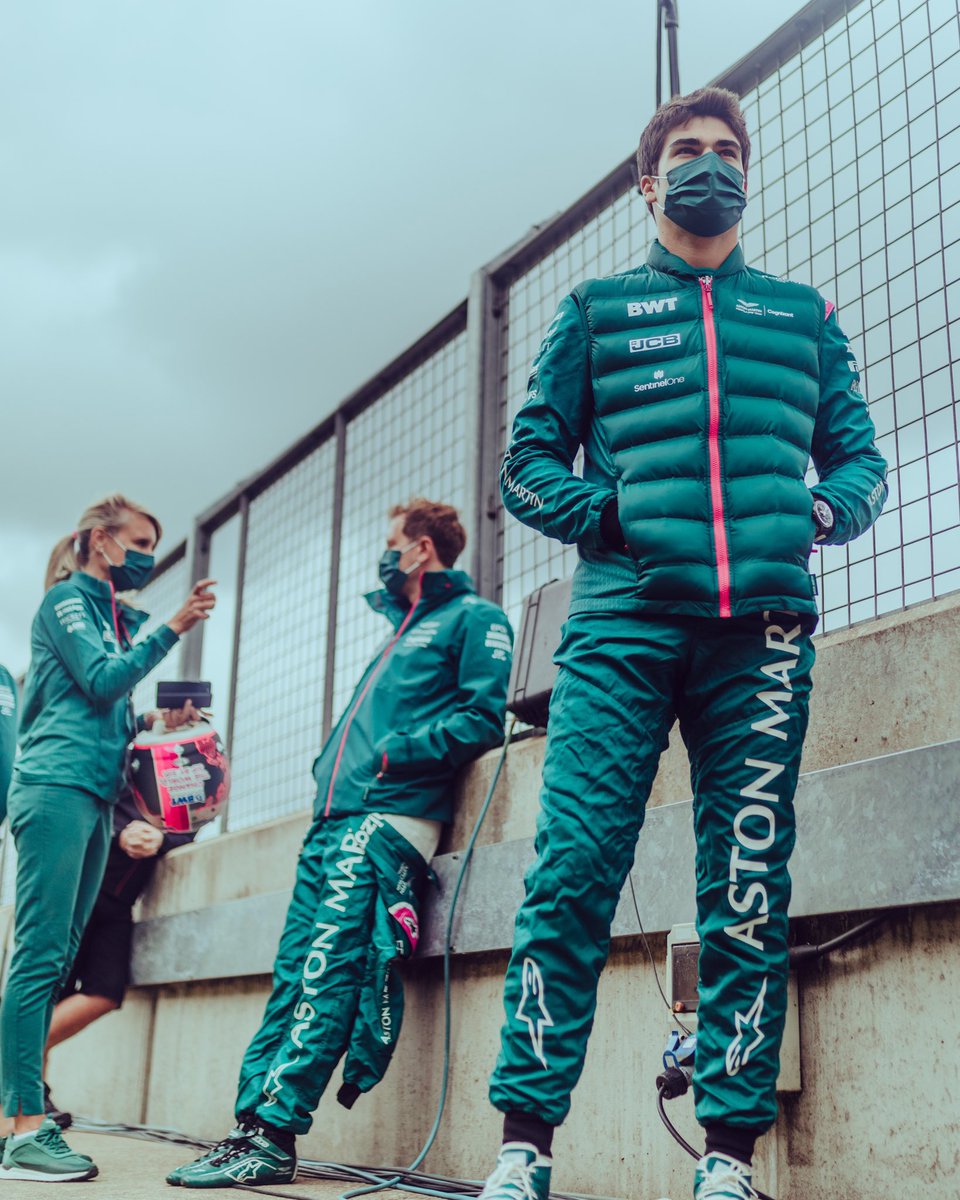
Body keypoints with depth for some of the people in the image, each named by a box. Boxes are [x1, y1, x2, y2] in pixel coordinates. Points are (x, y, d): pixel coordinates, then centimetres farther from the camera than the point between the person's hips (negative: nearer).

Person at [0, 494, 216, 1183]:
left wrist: (159, 719, 10)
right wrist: (174, 627, -9)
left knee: (55, 960, 4)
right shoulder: (67, 600, 2)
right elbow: (101, 681, -10)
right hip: (57, 785, -9)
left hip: (94, 798, 9)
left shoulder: (120, 618, 24)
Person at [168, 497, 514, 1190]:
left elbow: (483, 718, -9)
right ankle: (252, 1119, 1)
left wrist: (392, 755, -12)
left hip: (387, 818, -9)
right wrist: (334, 766, 12)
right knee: (294, 970, 1)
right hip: (333, 819, 9)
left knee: (326, 967, -17)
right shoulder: (400, 631, 31)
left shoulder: (473, 617, 4)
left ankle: (273, 1134, -18)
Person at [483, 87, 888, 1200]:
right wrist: (613, 512, -6)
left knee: (750, 890, -1)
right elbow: (529, 464, 13)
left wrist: (826, 511, -2)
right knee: (573, 868, -11)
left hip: (762, 625, 2)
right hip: (624, 618, -1)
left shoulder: (802, 313, 24)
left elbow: (859, 456, 20)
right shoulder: (597, 309, 19)